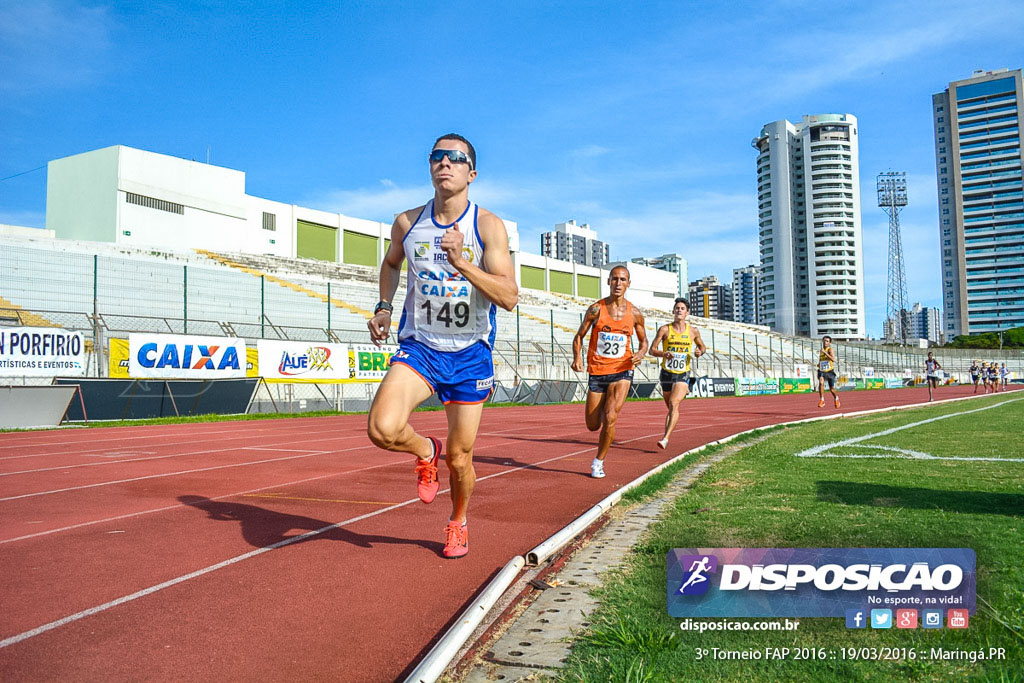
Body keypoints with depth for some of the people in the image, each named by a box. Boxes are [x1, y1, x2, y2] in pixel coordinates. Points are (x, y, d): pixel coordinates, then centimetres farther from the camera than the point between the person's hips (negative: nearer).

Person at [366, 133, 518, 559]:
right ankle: (426, 452, 11)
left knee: (459, 457, 7)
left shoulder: (488, 226, -10)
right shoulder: (407, 222, 0)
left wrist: (461, 262, -29)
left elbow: (509, 298, -18)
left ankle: (458, 521, 39)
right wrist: (383, 307, 7)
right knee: (382, 429, -24)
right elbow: (391, 262, 22)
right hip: (419, 347, 2)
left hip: (470, 354, -1)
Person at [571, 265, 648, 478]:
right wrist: (577, 357, -15)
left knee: (610, 417, -18)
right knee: (593, 425, 6)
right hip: (597, 371, 0)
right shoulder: (596, 309, -3)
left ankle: (599, 462, 2)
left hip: (622, 371, 0)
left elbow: (643, 341, 16)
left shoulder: (634, 314, 2)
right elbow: (579, 336, 5)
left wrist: (640, 353, -7)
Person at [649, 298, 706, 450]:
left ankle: (665, 439, -26)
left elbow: (703, 346, 19)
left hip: (683, 375, -1)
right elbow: (652, 349, -2)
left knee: (674, 403, -21)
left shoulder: (693, 331, 3)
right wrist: (663, 354, -23)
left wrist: (700, 352, -5)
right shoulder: (664, 329, -1)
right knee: (670, 407, 13)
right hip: (666, 373, 1)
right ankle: (667, 436, 32)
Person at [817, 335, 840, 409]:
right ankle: (822, 400, -23)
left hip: (830, 371, -3)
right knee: (821, 382, -28)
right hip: (822, 371, 3)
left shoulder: (830, 349, -8)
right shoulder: (821, 351, 10)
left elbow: (833, 359, -26)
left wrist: (825, 352, -29)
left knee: (832, 389, 8)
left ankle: (836, 398, 41)